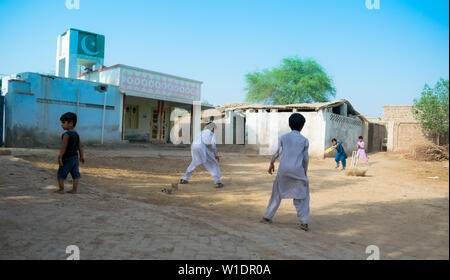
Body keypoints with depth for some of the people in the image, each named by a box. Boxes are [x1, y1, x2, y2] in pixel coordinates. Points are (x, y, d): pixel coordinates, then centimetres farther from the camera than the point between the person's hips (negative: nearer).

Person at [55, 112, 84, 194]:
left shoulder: (66, 135, -16)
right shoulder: (76, 134, 8)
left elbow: (63, 147, -22)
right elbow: (80, 146, 11)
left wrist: (60, 157, -20)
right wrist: (82, 156, 16)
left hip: (67, 158, -7)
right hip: (75, 157, 8)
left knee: (61, 174, 6)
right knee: (75, 174, 8)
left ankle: (61, 189, 12)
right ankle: (74, 190, 12)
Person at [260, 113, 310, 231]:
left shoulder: (283, 137, 4)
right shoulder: (304, 140, 2)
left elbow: (276, 153, 3)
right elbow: (305, 158, 6)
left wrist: (271, 163, 19)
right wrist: (305, 170, 20)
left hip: (283, 170, 2)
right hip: (297, 171, -2)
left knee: (277, 193, 16)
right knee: (302, 197, 10)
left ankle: (267, 217, 20)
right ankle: (304, 222, 4)